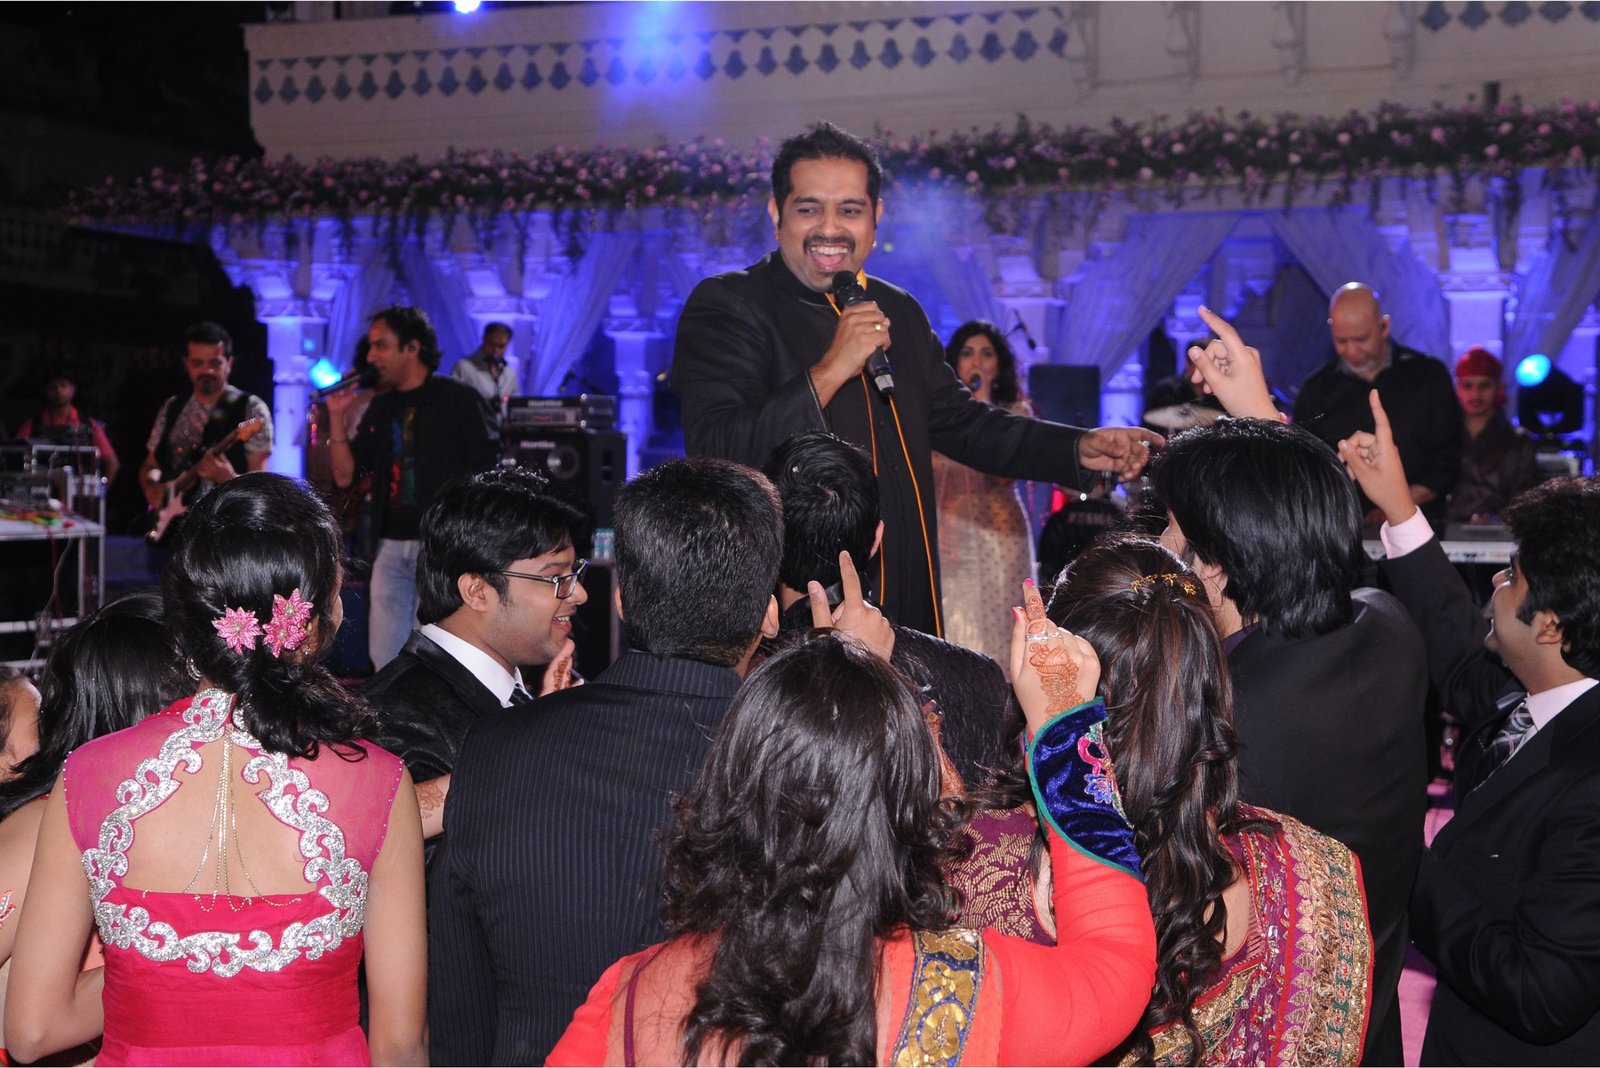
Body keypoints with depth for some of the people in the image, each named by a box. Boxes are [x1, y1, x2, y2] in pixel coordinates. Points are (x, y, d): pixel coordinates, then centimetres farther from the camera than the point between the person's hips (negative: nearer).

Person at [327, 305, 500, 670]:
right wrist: (338, 416, 2)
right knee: (384, 658, 5)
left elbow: (490, 472, -6)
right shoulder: (381, 408, 15)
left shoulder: (456, 399, -2)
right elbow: (345, 475, 12)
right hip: (391, 545, 6)